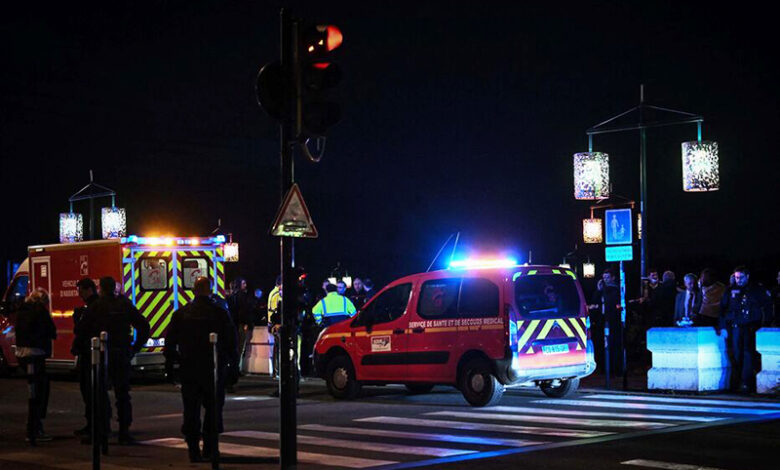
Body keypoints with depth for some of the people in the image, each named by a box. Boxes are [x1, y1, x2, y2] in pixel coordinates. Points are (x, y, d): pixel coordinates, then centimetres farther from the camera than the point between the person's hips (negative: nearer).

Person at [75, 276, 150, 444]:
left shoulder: (96, 307, -4)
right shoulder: (126, 305, 4)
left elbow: (81, 331, -3)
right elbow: (144, 326, 3)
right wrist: (135, 348, 8)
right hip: (123, 355, 3)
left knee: (100, 394, 3)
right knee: (122, 395, 7)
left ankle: (102, 429, -1)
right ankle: (124, 432, 5)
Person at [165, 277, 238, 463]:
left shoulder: (181, 314, 2)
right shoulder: (220, 314, -4)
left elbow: (170, 342, 5)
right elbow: (231, 342, -1)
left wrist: (169, 366, 11)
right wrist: (233, 367, 6)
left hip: (188, 371, 1)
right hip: (214, 370, -1)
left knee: (191, 411, 7)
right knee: (213, 409, 8)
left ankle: (193, 449, 4)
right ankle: (209, 449, 6)